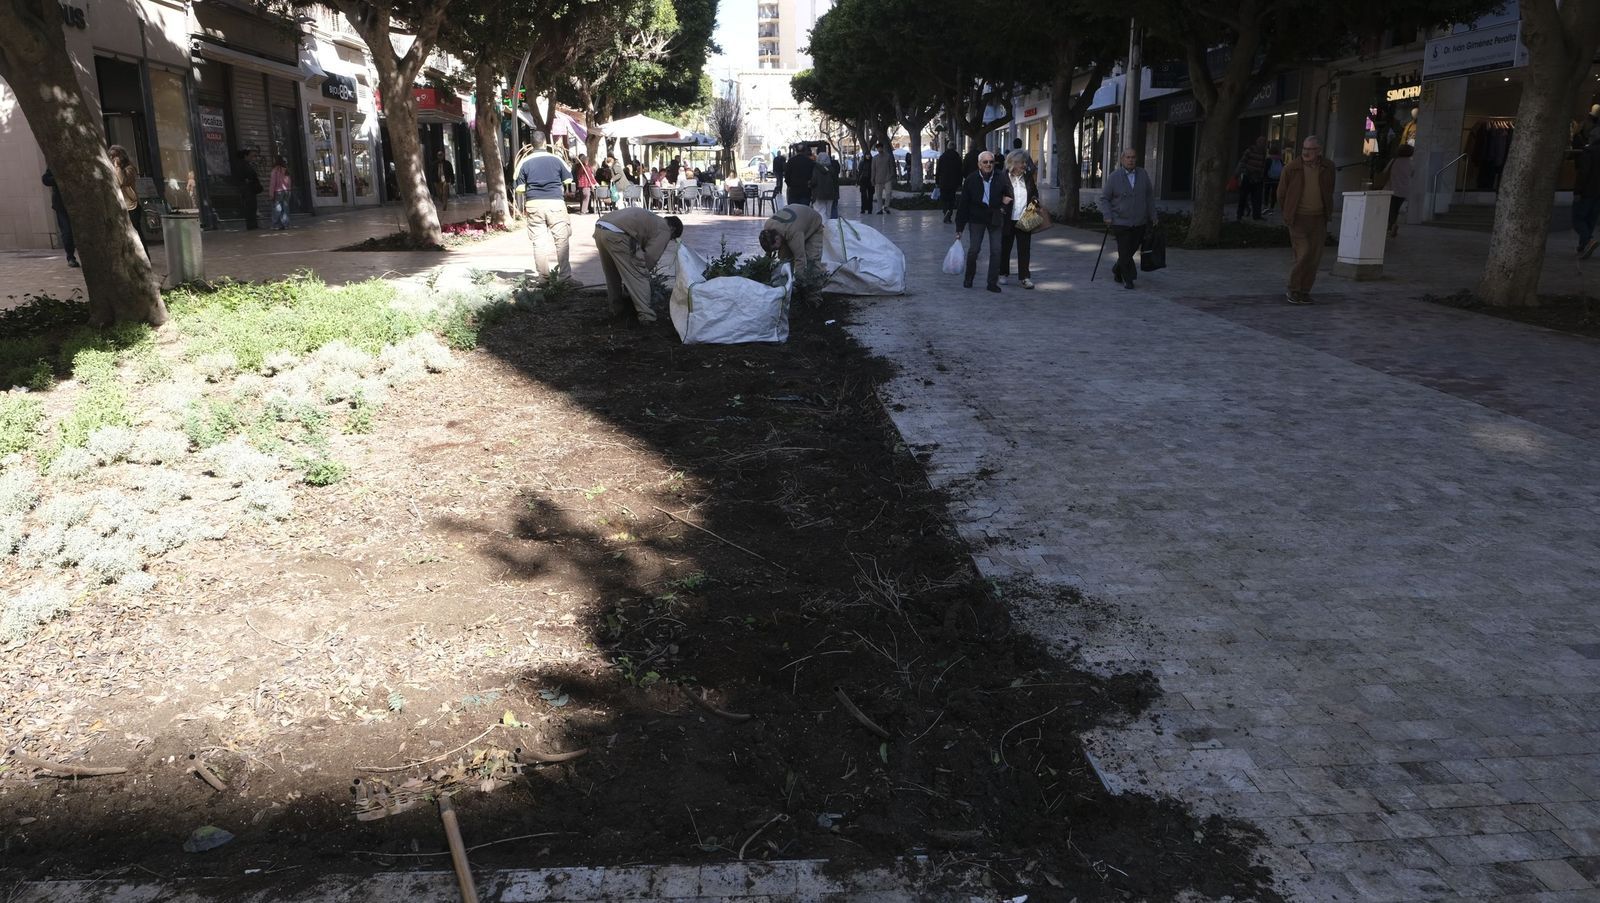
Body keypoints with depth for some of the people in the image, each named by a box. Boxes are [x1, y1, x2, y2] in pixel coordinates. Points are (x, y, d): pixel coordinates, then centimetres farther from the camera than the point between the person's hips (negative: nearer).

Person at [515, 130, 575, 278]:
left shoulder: (525, 163, 3)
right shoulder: (556, 159, 0)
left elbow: (519, 189, 2)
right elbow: (568, 180, 6)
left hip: (534, 204, 1)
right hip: (555, 202, -1)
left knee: (539, 241, 5)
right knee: (561, 239, 5)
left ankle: (544, 276, 6)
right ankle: (565, 275, 6)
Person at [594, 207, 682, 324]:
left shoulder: (652, 219, 33)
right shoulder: (664, 229, 7)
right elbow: (651, 256, -1)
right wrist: (643, 271, 13)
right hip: (616, 235, -9)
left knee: (613, 275, 23)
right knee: (638, 277, -1)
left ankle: (617, 310, 34)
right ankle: (646, 315, -2)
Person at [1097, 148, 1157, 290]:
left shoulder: (1143, 174, 5)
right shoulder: (1114, 177, -4)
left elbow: (1149, 196, 12)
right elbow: (1104, 198, 1)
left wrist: (1153, 216, 10)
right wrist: (1107, 216, -11)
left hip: (1139, 223, 3)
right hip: (1121, 223, -3)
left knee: (1132, 249, 10)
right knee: (1124, 252, -4)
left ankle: (1117, 270, 34)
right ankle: (1128, 280, 10)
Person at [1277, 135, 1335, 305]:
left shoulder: (1327, 168, 3)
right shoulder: (1291, 168, -5)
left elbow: (1329, 192, 17)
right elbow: (1281, 194, 5)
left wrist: (1327, 212, 15)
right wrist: (1288, 214, 9)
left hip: (1319, 219, 3)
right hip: (1298, 219, -3)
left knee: (1315, 257, 3)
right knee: (1303, 254, -13)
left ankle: (1305, 291, 15)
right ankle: (1293, 290, 2)